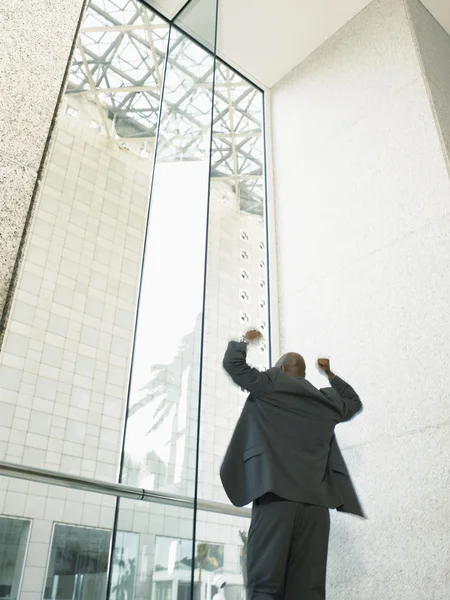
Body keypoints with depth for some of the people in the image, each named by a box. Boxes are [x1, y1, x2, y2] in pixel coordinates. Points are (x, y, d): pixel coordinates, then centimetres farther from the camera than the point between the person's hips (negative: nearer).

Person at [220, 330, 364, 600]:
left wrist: (245, 341, 33)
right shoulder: (327, 400, 21)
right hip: (316, 499, 4)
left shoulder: (272, 384, 10)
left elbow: (232, 363, 16)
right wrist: (330, 374, 48)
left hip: (276, 492, -4)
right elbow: (354, 402, 41)